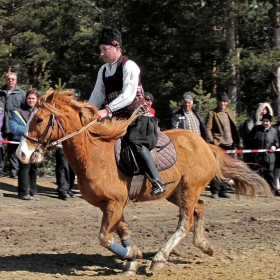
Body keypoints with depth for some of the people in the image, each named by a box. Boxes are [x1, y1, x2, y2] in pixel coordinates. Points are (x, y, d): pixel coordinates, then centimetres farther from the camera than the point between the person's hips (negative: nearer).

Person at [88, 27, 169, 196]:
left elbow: (128, 95, -25)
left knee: (134, 141, -30)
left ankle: (158, 182, -27)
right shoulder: (103, 70, 10)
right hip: (119, 119, 9)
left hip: (138, 116, -9)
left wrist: (107, 110, -32)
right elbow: (98, 94, 11)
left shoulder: (129, 66, -14)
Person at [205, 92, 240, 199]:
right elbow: (207, 129, -6)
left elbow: (234, 128, 21)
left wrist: (236, 142, 12)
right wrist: (212, 142, -14)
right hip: (218, 145, -6)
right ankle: (215, 191, -1)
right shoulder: (212, 113, -1)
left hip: (229, 145, 6)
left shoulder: (229, 113, 17)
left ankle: (223, 190, 13)